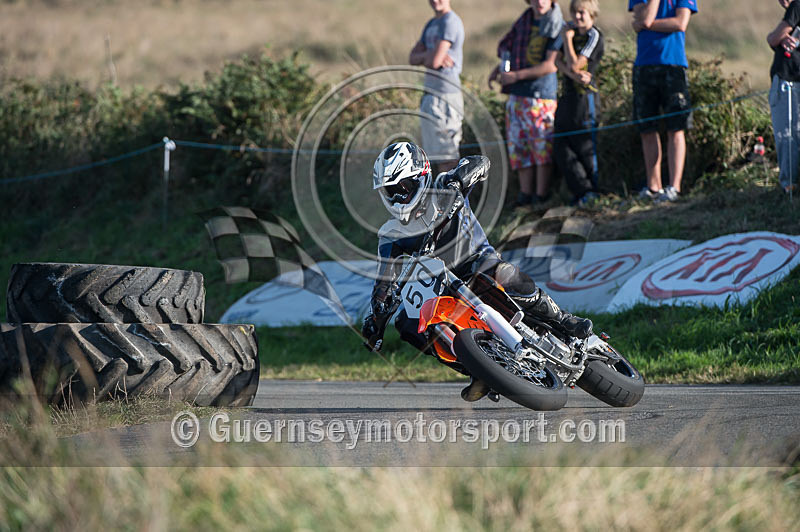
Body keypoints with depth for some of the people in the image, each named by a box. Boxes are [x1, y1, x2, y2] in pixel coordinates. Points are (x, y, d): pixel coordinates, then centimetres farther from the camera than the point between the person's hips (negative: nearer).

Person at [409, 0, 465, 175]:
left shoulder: (450, 22, -11)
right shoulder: (431, 24, 18)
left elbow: (434, 62, -18)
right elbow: (413, 58, 14)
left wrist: (425, 57, 5)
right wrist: (430, 55, -5)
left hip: (446, 93, -9)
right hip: (431, 92, 9)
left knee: (446, 157, -10)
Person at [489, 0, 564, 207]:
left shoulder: (557, 26, -8)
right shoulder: (525, 19, 12)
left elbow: (550, 66, -15)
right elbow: (506, 45, 29)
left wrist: (517, 75, -15)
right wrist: (500, 67, 11)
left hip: (541, 94, -7)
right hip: (516, 93, 7)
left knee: (542, 146, -4)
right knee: (518, 145, 7)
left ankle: (541, 195, 0)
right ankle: (525, 193, 13)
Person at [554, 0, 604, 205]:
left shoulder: (594, 36, -7)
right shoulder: (572, 30, 15)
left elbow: (575, 65, -14)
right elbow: (558, 60, 6)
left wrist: (567, 39, -6)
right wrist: (573, 74, -12)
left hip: (584, 95, -8)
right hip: (567, 95, 8)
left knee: (585, 147, -5)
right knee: (561, 146, 2)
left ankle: (590, 191, 1)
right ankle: (582, 190, 2)